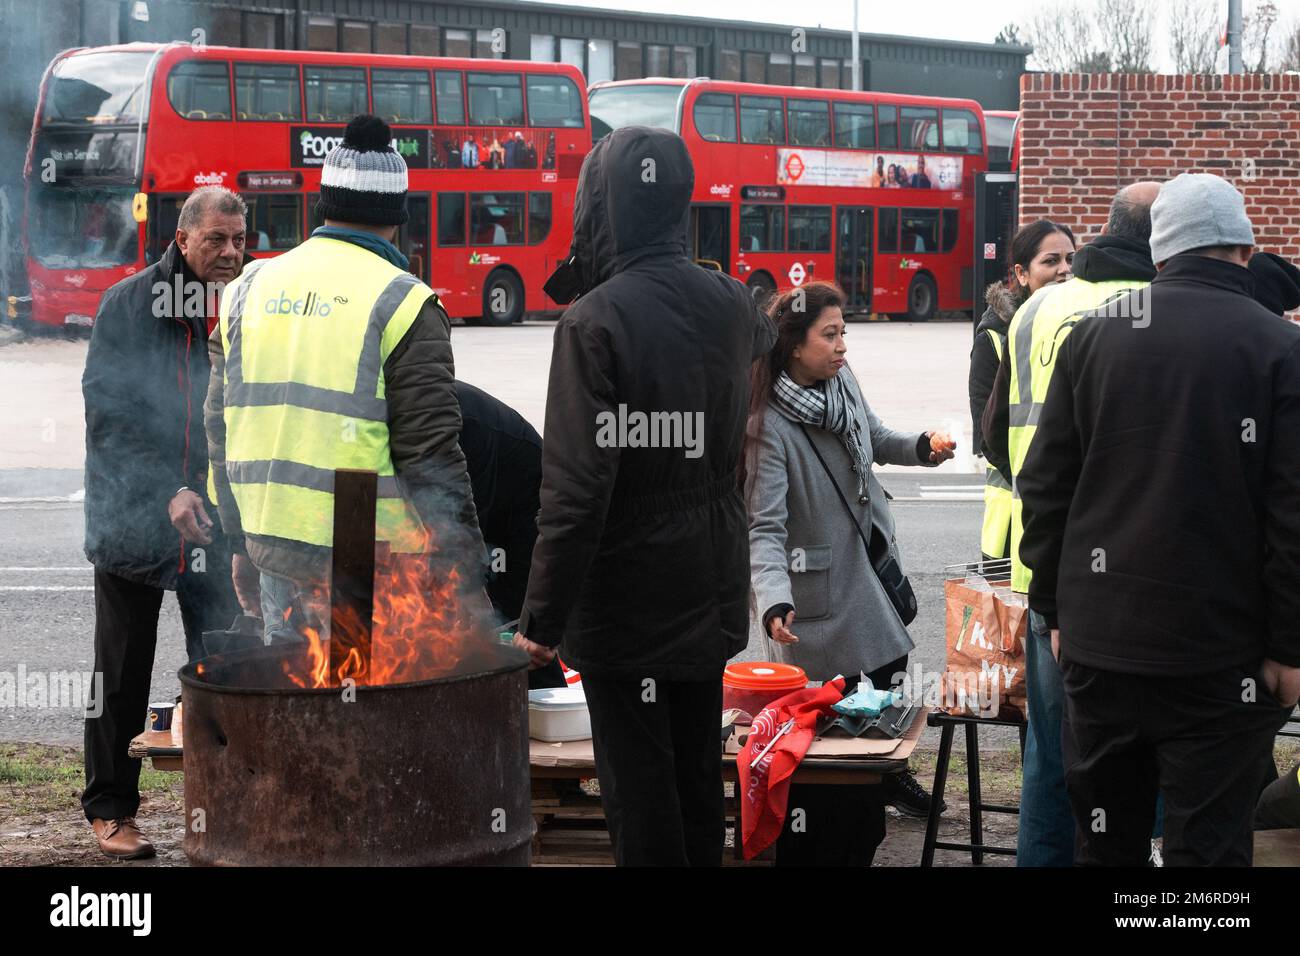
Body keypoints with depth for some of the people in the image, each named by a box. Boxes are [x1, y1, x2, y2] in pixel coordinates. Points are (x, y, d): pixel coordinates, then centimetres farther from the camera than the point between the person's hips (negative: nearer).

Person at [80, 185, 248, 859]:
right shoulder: (127, 305, -3)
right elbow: (108, 411, -8)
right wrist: (168, 492, -18)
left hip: (218, 526, 2)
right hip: (133, 519, -2)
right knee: (124, 675, 8)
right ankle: (110, 809, 19)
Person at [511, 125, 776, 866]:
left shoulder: (595, 320, -18)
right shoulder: (732, 304, 1)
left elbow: (577, 488, -23)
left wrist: (543, 618, -16)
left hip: (628, 603, -6)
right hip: (712, 593, 6)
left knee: (639, 785, 1)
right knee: (699, 771, 17)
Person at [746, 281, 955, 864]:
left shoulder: (842, 380, -3)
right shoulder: (769, 425, -24)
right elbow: (764, 527, -28)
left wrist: (921, 447, 0)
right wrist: (773, 601, -41)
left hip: (874, 566, 8)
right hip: (822, 590, -7)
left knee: (890, 672, 21)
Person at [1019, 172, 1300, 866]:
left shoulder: (1091, 336, 4)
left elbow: (1045, 487, 7)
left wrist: (1057, 611, 15)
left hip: (1096, 644, 4)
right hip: (1219, 653, -4)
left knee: (1105, 840, 14)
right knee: (1207, 844, 1)